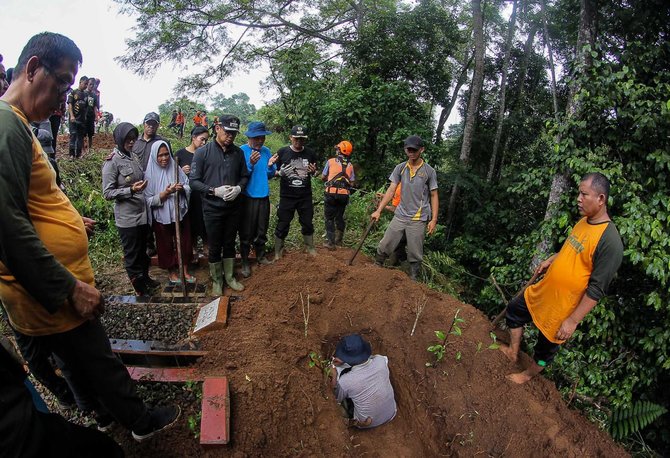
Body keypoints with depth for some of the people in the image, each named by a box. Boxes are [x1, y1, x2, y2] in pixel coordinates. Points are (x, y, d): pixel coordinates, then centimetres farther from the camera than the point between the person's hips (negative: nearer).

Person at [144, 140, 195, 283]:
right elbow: (148, 200, -11)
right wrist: (165, 193, -25)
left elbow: (189, 187, 2)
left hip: (180, 213, 2)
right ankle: (172, 272, 33)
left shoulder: (176, 168, -3)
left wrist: (182, 188, -20)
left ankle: (184, 271, 31)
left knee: (184, 243, 13)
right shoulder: (150, 174, -10)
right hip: (161, 217, -2)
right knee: (166, 245, 13)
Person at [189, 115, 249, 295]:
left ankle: (230, 277, 32)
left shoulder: (238, 152, 2)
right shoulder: (203, 152, -8)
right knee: (215, 247, 9)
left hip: (234, 207, 3)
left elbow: (244, 176, 10)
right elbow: (194, 181, -8)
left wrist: (238, 188, -11)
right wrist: (215, 191, -20)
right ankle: (216, 280, 27)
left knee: (230, 244, 16)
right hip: (212, 208, -3)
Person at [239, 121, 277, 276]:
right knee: (246, 232, 4)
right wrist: (250, 164, -27)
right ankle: (245, 262, 16)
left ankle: (260, 256, 33)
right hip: (248, 197, -5)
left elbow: (270, 175, 9)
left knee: (262, 230, 15)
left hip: (264, 196, 5)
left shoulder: (266, 151, 5)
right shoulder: (241, 151, -11)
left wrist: (270, 166, -11)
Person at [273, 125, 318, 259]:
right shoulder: (282, 152, -4)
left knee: (307, 223, 12)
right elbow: (274, 172, 2)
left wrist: (313, 171, -10)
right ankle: (278, 251, 15)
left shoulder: (310, 153, 3)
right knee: (283, 224, 3)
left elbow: (314, 173, 13)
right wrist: (281, 173, -20)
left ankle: (310, 247, 31)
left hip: (306, 196, 2)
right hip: (287, 196, -2)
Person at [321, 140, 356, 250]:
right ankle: (339, 240, 26)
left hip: (332, 193, -3)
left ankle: (330, 242, 1)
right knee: (340, 217, 17)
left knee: (329, 218, 5)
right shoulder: (350, 165, 8)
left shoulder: (331, 161, 0)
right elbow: (351, 183, 7)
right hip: (344, 194, 3)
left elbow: (323, 177, 5)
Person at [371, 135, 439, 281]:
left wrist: (434, 219, -6)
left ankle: (413, 279, 21)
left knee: (415, 254, 5)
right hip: (400, 216, 3)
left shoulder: (429, 171, -3)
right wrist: (378, 210, -6)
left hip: (418, 219, -2)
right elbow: (391, 190, 1)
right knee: (384, 246, 5)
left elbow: (434, 196, 0)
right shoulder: (400, 168, 3)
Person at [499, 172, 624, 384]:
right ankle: (513, 352, 42)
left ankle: (528, 375, 41)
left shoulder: (610, 241, -28)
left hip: (561, 309, -8)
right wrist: (550, 260, 7)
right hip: (542, 291, 8)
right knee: (514, 309, 22)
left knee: (546, 346, 14)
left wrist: (573, 320, -23)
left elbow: (596, 289, -26)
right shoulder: (583, 221, -2)